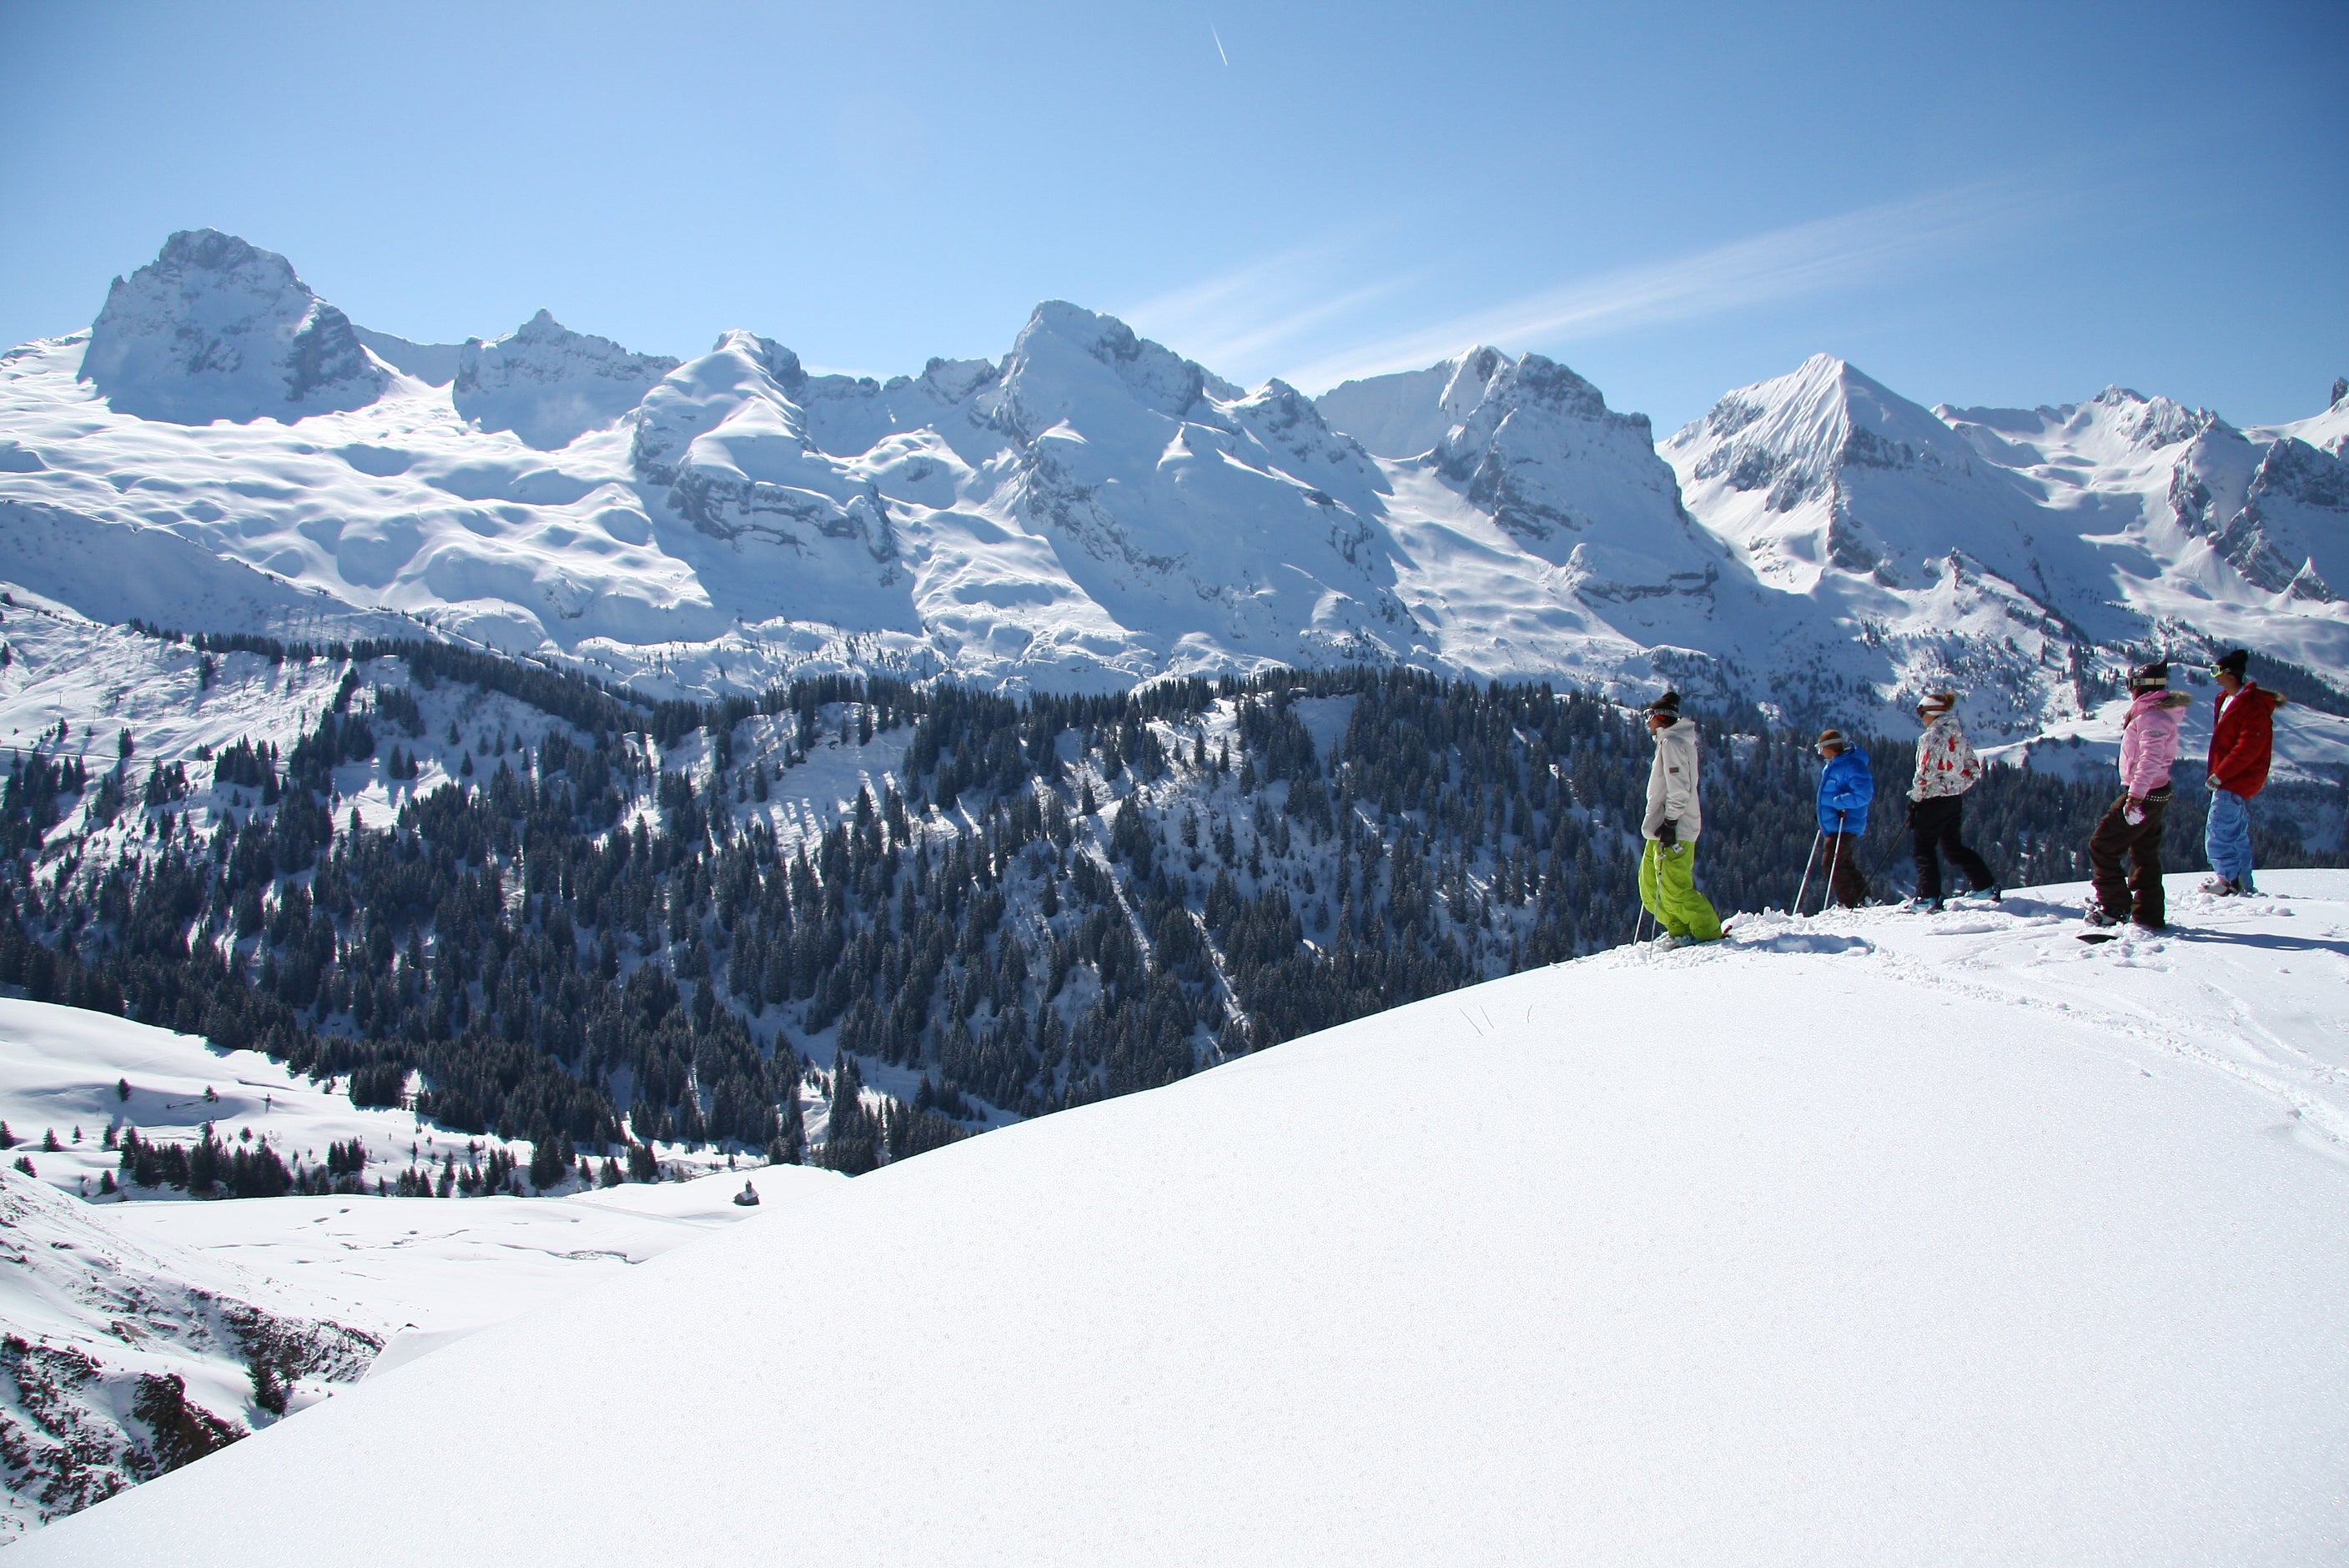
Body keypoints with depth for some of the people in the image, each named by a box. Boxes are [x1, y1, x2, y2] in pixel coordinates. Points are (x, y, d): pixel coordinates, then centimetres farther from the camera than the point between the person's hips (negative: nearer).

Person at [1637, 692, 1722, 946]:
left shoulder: (1672, 742, -11)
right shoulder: (1670, 741, 20)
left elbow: (1678, 789, -20)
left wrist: (1670, 822, -22)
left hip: (1674, 828, -10)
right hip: (1662, 827, 10)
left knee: (1674, 890, -9)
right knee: (1651, 888, 10)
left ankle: (1708, 932, -2)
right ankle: (1680, 930, 14)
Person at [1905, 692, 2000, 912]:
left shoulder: (1933, 736, -15)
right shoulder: (1960, 734, 10)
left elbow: (1926, 772, -21)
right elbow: (1974, 769, 12)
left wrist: (1914, 798, -12)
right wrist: (1957, 788, 18)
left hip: (1934, 798, -8)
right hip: (1955, 800, 8)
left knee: (1923, 848, 2)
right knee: (1953, 846, 19)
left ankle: (1929, 897, -2)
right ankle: (1987, 885, 16)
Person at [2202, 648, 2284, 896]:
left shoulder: (2252, 705, -18)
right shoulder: (2227, 700, 13)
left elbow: (2249, 747, -24)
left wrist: (2220, 774, -23)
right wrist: (2215, 774, 14)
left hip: (2236, 781, -10)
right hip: (2230, 781, 10)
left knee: (2218, 834, -11)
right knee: (2237, 834, 15)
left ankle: (2228, 881, -8)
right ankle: (2242, 884, 22)